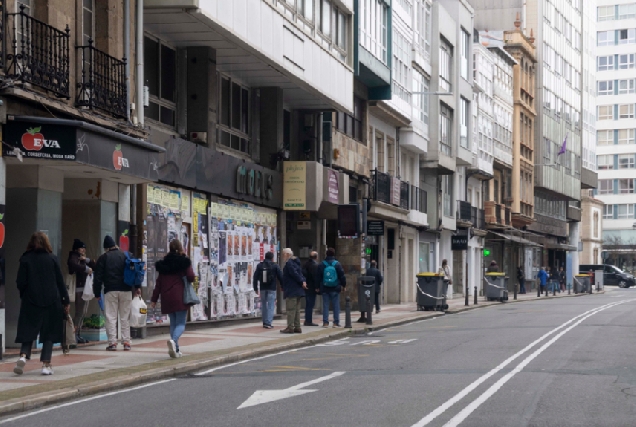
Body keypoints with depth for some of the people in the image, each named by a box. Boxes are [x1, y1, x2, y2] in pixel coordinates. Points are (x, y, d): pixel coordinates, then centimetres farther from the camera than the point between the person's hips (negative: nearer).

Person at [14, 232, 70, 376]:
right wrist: (66, 301, 7)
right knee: (49, 332, 7)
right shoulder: (52, 259, -1)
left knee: (28, 331, 8)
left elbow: (21, 282, -3)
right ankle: (46, 364, 1)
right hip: (51, 301, 0)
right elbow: (60, 282, 1)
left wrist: (24, 296, 16)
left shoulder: (25, 259, -2)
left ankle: (23, 355, -15)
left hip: (31, 301, 0)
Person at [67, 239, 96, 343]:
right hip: (79, 288, -9)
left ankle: (78, 334, 15)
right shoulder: (74, 257, -6)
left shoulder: (82, 258, 21)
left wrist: (86, 260, -1)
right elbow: (74, 265, -28)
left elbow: (94, 266, 14)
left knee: (82, 313, 11)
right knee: (79, 312, -12)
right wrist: (87, 269, -18)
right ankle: (74, 334, -11)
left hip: (85, 288, 9)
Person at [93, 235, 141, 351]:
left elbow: (98, 277, 2)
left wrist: (97, 293, 5)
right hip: (126, 290, 2)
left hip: (110, 291, -2)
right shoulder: (126, 256, 11)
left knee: (111, 317, 0)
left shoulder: (103, 258, 5)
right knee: (125, 317, 7)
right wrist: (137, 287, 10)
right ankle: (126, 342, 4)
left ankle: (112, 342, -6)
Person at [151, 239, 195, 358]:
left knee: (173, 323, 14)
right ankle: (173, 340, -31)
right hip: (180, 297, -4)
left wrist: (154, 299, 12)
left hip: (166, 298, 4)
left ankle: (176, 349, 10)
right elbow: (191, 277, -10)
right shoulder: (184, 261, -3)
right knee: (181, 323, -2)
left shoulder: (163, 263, 9)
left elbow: (159, 283, 9)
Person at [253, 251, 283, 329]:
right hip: (272, 289, -3)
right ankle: (268, 323, -14)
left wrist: (255, 288, 12)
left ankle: (265, 322, 18)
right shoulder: (275, 266, -1)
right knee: (271, 306, -4)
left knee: (264, 305, 15)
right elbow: (280, 277, -2)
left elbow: (255, 277, 6)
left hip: (263, 289, 3)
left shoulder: (260, 265, 7)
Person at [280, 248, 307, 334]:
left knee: (290, 309, -8)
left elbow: (295, 274, -21)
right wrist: (303, 281, 0)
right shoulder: (296, 262, 18)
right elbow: (301, 273, 15)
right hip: (298, 291, 10)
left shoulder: (289, 263, -12)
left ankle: (290, 327, -9)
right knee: (296, 309, 12)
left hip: (291, 291, -10)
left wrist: (302, 282, -14)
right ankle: (297, 327, 13)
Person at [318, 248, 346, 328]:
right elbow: (342, 276, -2)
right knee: (336, 305, 4)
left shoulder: (321, 265, -1)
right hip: (335, 288, -1)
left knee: (325, 305, 4)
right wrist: (343, 285, 10)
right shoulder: (337, 264, -4)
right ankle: (336, 322, 2)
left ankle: (325, 322, 1)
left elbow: (318, 277, 2)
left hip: (325, 289, 1)